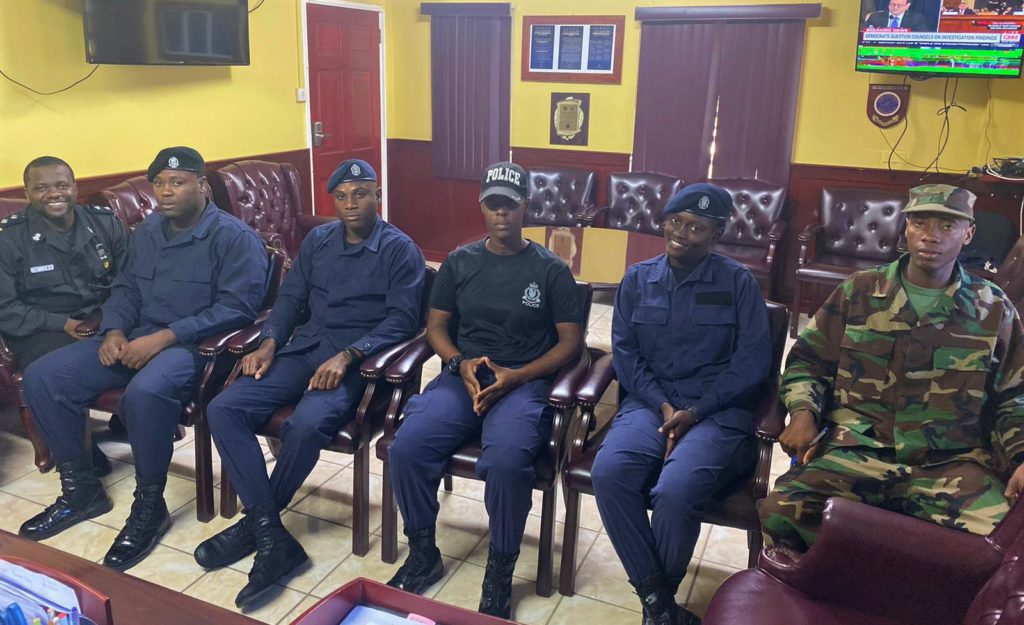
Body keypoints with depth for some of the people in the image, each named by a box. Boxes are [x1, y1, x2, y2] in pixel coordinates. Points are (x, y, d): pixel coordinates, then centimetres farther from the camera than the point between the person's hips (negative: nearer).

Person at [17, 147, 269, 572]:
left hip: (195, 345, -8)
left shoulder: (233, 237, -9)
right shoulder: (147, 232, 16)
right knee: (41, 377, -6)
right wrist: (114, 331, -2)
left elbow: (237, 306, -18)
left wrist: (164, 338, -22)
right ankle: (81, 489, 7)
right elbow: (125, 289, 21)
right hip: (135, 340, 8)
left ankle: (150, 507, -16)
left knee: (144, 392, -38)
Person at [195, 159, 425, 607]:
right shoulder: (318, 240, 16)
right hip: (305, 348, 6)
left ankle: (255, 521, -5)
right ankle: (272, 537, -20)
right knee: (223, 410, -17)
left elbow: (401, 319, -10)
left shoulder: (400, 250, -2)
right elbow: (291, 297, 16)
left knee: (306, 425, -34)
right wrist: (269, 343, -3)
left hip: (357, 359, -6)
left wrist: (346, 356, -22)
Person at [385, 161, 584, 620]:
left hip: (524, 382, -3)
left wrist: (516, 376, -14)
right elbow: (436, 326, 13)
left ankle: (499, 575, -10)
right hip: (462, 375, 3)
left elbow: (571, 342, 0)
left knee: (506, 460, -34)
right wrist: (461, 364, -8)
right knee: (406, 447, -23)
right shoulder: (460, 262, 11)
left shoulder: (550, 269, 2)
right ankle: (423, 554, 2)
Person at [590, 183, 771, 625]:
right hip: (650, 402, 3)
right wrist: (663, 406, -10)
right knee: (608, 474, -28)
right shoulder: (637, 279, 12)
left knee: (674, 490, -31)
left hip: (719, 410, -3)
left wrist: (694, 412, -13)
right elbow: (624, 352, 5)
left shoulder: (738, 282, 4)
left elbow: (753, 359, -3)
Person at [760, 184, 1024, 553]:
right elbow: (807, 360, 15)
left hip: (953, 463, 1)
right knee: (781, 512, -30)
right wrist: (802, 414, -4)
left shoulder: (994, 310, 12)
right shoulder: (859, 291, 10)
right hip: (857, 450, 0)